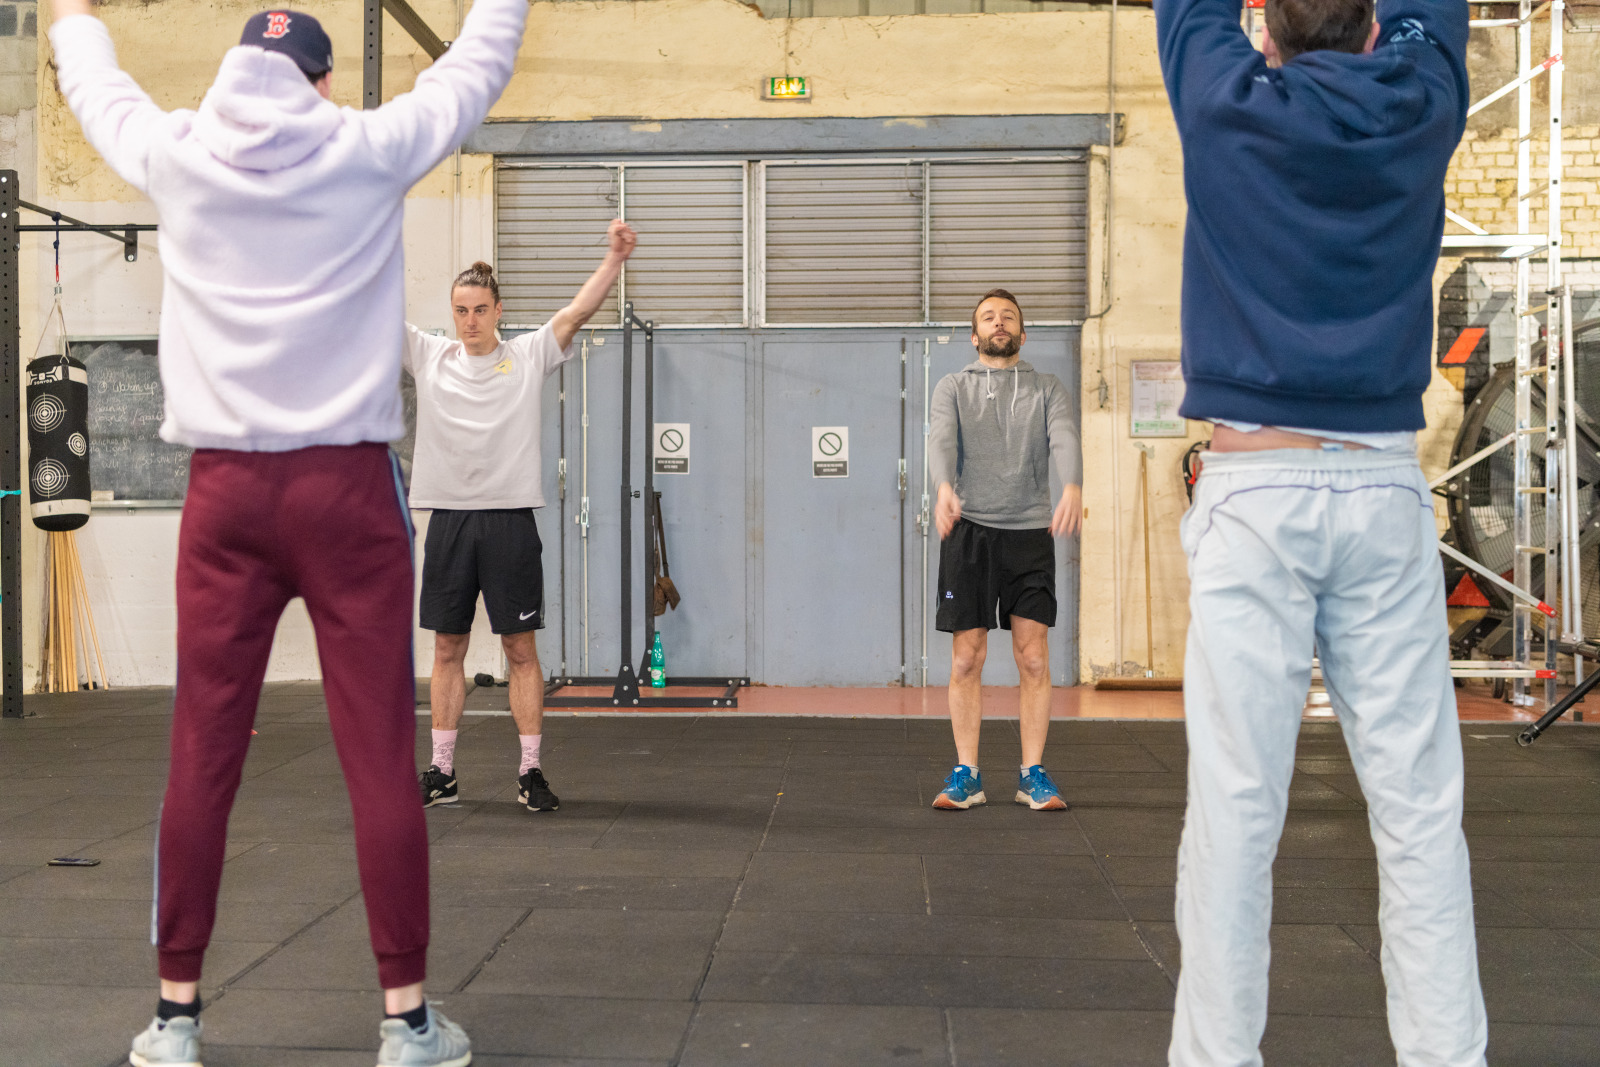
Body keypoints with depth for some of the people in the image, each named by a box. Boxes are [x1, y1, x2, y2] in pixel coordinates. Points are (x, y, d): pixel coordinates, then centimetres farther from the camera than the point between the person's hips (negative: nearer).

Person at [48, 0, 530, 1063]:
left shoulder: (176, 157, 6)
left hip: (225, 489, 3)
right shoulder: (370, 151, 0)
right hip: (347, 485, -2)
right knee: (381, 760, 0)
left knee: (203, 757, 7)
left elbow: (96, 86, 28)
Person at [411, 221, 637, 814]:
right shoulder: (429, 357, 10)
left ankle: (531, 772, 9)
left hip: (509, 519, -2)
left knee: (521, 648, 2)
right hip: (448, 518, 2)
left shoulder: (529, 356, 4)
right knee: (447, 648, 8)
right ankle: (441, 772, 17)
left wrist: (615, 258, -21)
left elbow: (578, 310, -7)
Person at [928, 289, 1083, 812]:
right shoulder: (954, 387, 11)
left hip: (1031, 531, 1)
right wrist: (945, 487, -31)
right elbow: (941, 437, -9)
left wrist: (1072, 488, -29)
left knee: (1034, 659, -2)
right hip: (969, 529, 0)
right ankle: (966, 775, 9)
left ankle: (1033, 774, 7)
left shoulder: (1048, 389, 12)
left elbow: (1064, 438, -7)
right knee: (966, 658, 0)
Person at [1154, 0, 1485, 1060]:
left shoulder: (1228, 104, 0)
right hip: (1387, 493, 2)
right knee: (1420, 809, 4)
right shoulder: (1424, 105, 6)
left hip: (1256, 494, -2)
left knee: (1237, 809, -2)